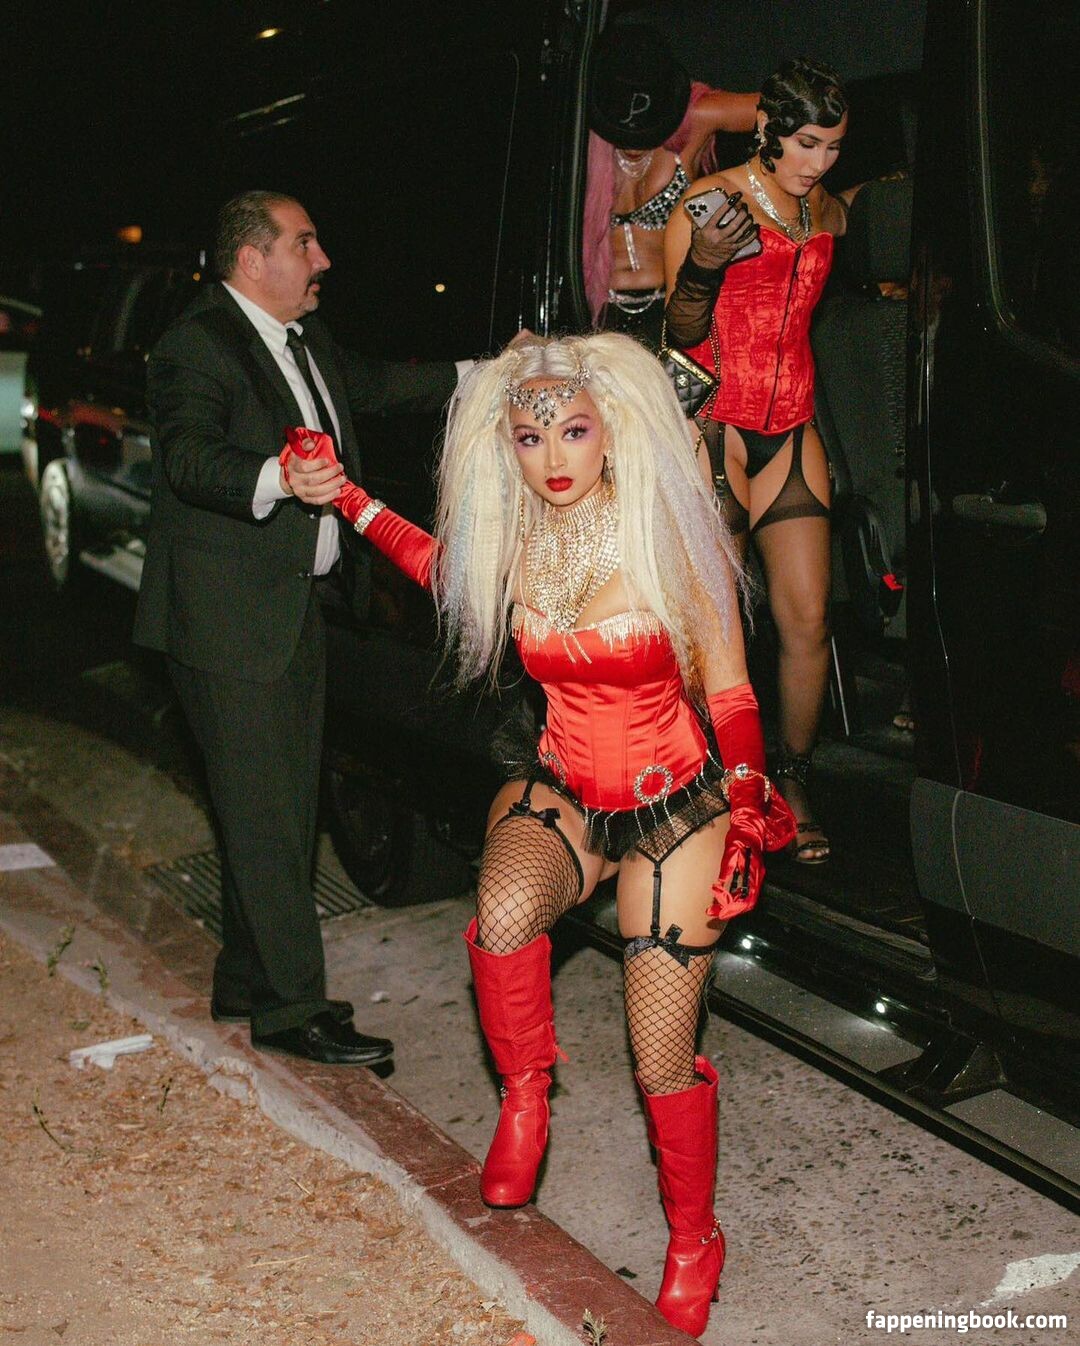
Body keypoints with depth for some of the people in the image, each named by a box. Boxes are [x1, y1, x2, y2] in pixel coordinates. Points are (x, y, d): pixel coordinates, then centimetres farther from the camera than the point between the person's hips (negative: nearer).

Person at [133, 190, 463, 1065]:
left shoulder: (307, 342, 14)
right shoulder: (198, 344, -14)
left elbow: (375, 383, 30)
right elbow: (190, 454, -29)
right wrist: (279, 479, -48)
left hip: (298, 606, 10)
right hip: (231, 618, -10)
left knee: (284, 803, 15)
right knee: (265, 811, -6)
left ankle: (251, 981, 28)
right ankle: (288, 1005, 4)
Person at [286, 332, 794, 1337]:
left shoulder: (673, 541, -15)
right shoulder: (512, 543, -5)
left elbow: (727, 694, -5)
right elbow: (442, 566, 19)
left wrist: (747, 821, -2)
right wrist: (348, 498, 12)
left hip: (675, 809, -2)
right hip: (561, 790, 3)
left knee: (661, 1057, -4)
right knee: (506, 911, -33)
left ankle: (694, 1239, 25)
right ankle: (524, 1098, -3)